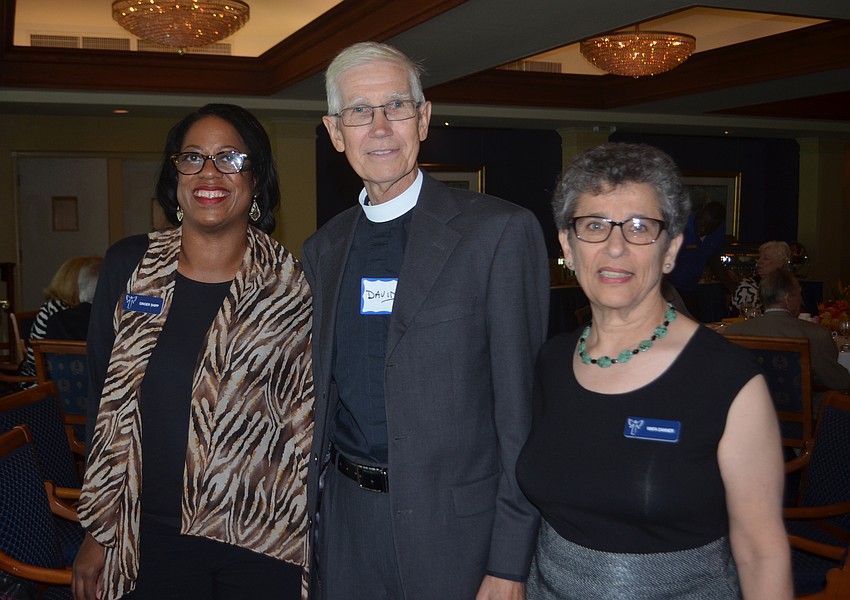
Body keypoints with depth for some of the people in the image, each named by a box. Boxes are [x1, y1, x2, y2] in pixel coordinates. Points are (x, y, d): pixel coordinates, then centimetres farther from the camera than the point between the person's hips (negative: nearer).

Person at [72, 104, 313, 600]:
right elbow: (106, 404, 5)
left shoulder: (292, 285, -6)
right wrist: (98, 533, 6)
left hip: (265, 546, -1)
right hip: (153, 538, 2)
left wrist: (315, 556, -2)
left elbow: (310, 424, -3)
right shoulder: (129, 266, 0)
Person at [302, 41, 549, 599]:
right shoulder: (322, 249, 6)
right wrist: (308, 513, 8)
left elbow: (523, 408, -12)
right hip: (345, 522, 5)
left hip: (458, 531, -4)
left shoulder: (501, 231, -12)